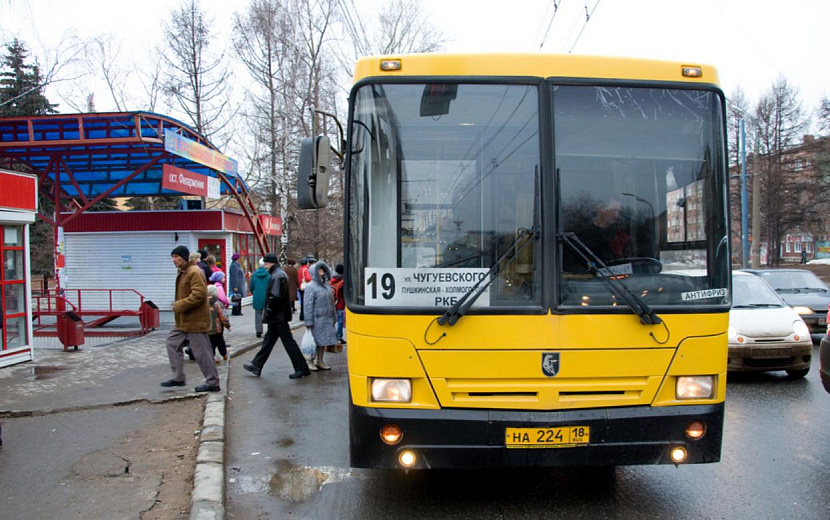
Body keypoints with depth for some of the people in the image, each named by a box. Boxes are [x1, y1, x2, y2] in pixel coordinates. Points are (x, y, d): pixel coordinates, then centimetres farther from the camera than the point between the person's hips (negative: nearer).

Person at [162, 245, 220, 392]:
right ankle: (178, 378, 23)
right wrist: (177, 304, 10)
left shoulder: (194, 272, -18)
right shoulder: (182, 272, 14)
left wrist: (180, 305, -22)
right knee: (172, 343, 15)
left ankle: (212, 383, 6)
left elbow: (199, 294, -27)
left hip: (195, 319, -11)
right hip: (183, 320, 11)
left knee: (201, 352, -4)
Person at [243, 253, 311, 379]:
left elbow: (275, 297, -24)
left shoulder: (277, 276, -17)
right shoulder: (279, 274, 15)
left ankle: (302, 369, 0)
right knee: (268, 340, 16)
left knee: (288, 342, -5)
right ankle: (256, 366, 25)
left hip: (278, 317, -10)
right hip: (278, 317, 10)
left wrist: (267, 314, -16)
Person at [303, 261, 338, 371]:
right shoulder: (311, 286, -11)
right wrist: (309, 322, -17)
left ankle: (319, 361, 20)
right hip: (317, 319, -7)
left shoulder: (325, 284, 11)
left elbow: (331, 302, 17)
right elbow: (307, 305, -14)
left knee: (323, 340, 11)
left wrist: (333, 316, 16)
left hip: (327, 318, 7)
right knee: (317, 340, -1)